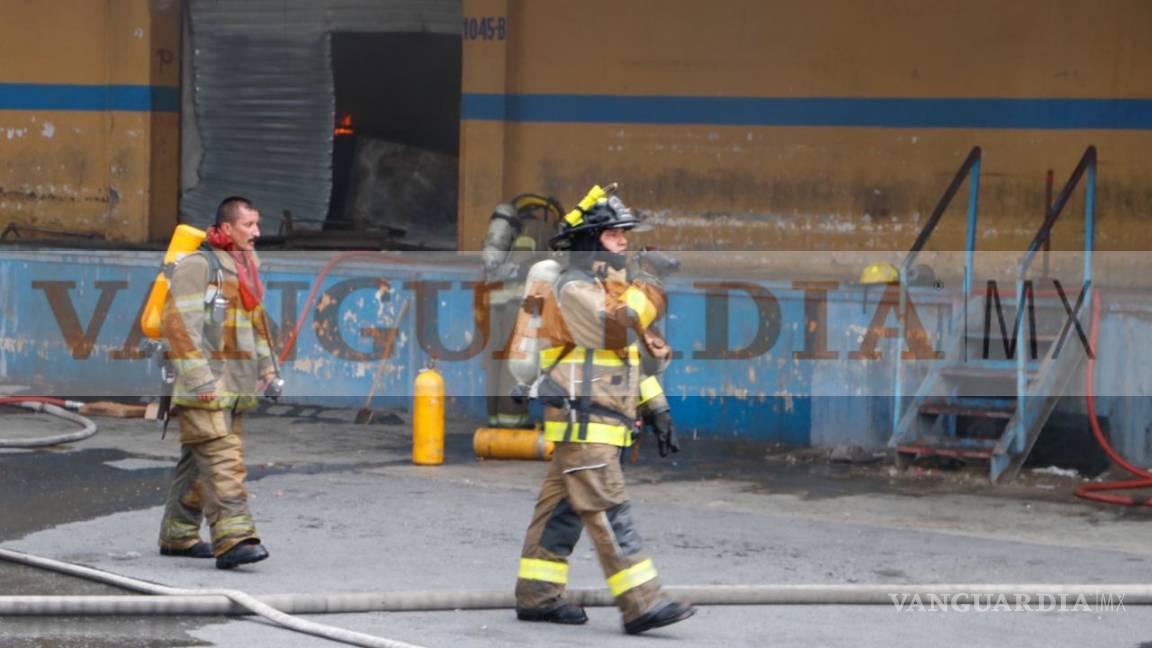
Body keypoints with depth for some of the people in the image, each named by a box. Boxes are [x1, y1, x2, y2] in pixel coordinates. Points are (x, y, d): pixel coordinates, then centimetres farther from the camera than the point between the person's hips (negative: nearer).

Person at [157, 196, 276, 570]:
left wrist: (266, 368, 20)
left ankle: (177, 535, 20)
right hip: (204, 382, -8)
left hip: (235, 384, 8)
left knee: (198, 463, 13)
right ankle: (233, 539, -23)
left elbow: (256, 324, 30)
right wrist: (199, 379, -20)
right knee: (222, 459, -16)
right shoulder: (197, 266, -10)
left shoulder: (244, 268, 18)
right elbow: (178, 322, -16)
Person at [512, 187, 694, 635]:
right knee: (610, 513, -12)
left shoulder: (612, 289, 20)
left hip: (605, 423, 10)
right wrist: (651, 282, -18)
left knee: (562, 510, 11)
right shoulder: (574, 290, -11)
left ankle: (536, 597, 16)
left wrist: (657, 411, 19)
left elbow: (634, 355, 25)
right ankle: (640, 605, -16)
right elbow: (618, 327, -27)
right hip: (583, 424, -10)